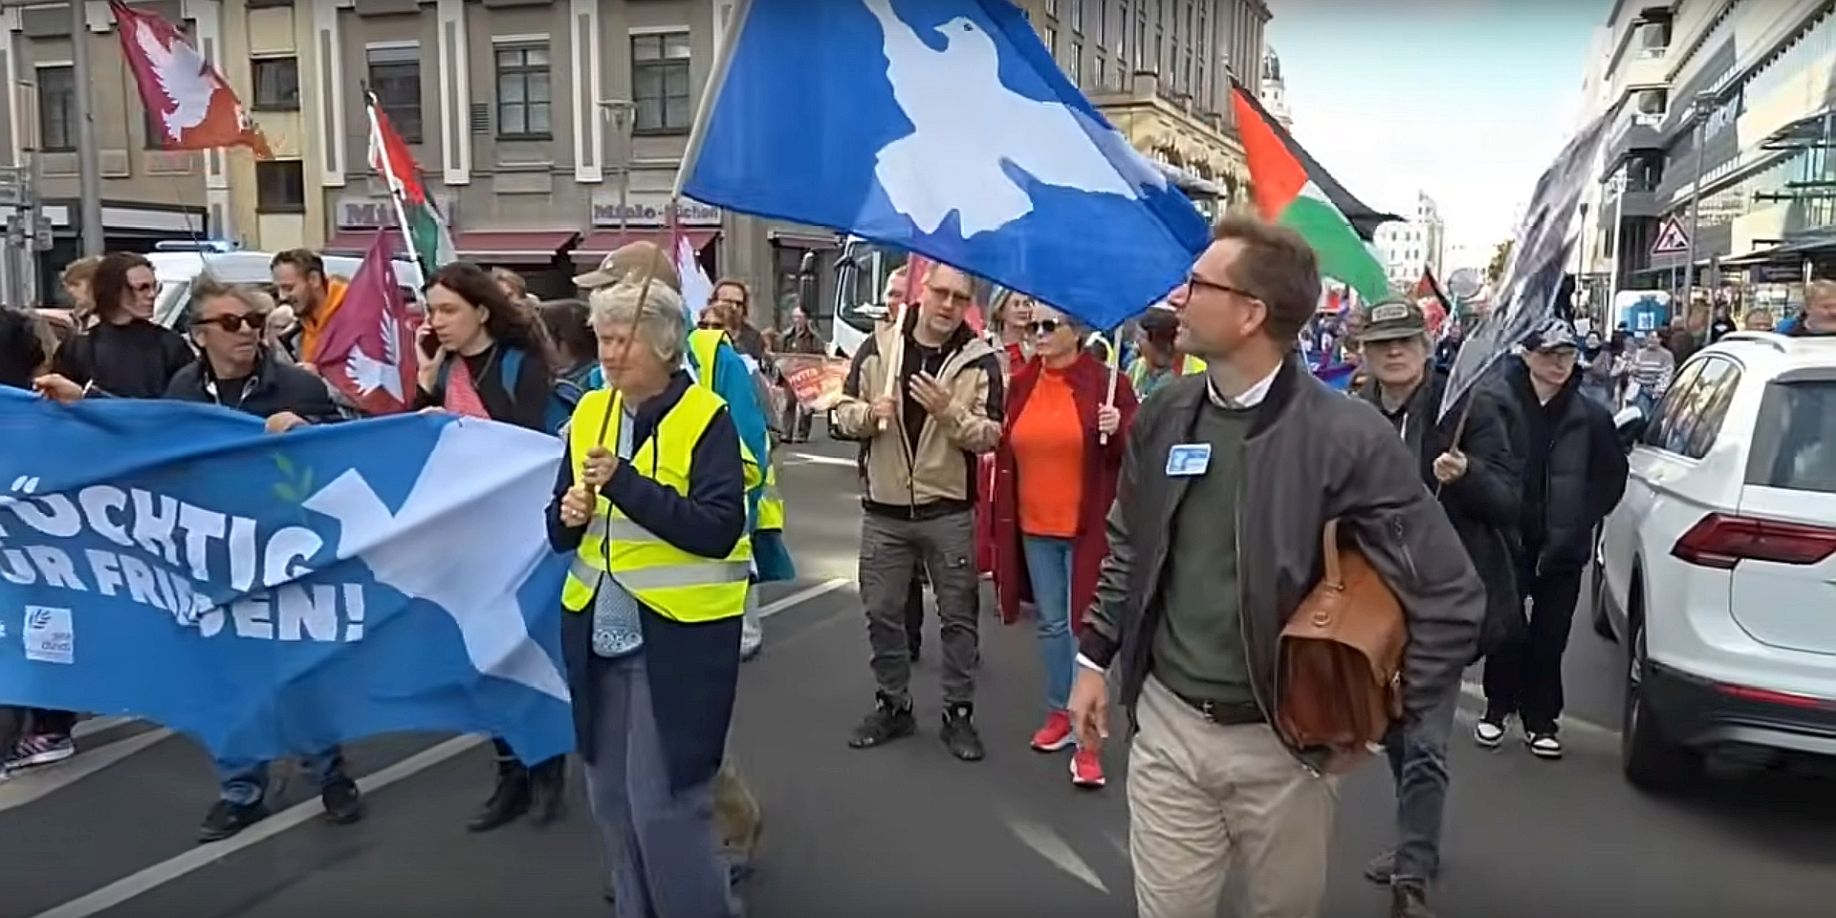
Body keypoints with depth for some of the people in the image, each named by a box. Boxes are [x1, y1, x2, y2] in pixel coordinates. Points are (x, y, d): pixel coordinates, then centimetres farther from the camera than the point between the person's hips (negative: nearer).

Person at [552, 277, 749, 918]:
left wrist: (626, 484, -25)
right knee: (610, 795, 15)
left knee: (663, 799, -3)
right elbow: (561, 533, 13)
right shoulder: (589, 412, 8)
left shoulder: (706, 419, -10)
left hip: (678, 636, -6)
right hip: (598, 633, 6)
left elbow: (719, 529, -20)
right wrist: (568, 517, -10)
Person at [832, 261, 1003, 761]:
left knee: (958, 616, 7)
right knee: (882, 612, 12)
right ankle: (892, 706, 28)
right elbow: (844, 414, 5)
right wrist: (868, 413, -16)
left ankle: (959, 713, 21)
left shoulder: (980, 360, -5)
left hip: (950, 512, -2)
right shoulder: (878, 347, 1)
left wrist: (949, 411, -25)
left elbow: (989, 436, -9)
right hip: (884, 509, 2)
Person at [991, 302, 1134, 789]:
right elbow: (1006, 452, 12)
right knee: (1051, 624, 15)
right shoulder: (1021, 382, 6)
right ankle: (1059, 715, 30)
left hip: (1087, 528, -5)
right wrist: (1002, 519, 10)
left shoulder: (1106, 382, -8)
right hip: (1034, 527, 5)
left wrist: (1118, 429, -25)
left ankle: (1088, 739, 4)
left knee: (1085, 626, -2)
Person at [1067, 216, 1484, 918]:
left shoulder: (1345, 437, -17)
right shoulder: (1163, 417, -1)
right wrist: (1094, 658, 12)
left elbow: (1451, 597, -13)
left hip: (1282, 744, -3)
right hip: (1166, 725, 3)